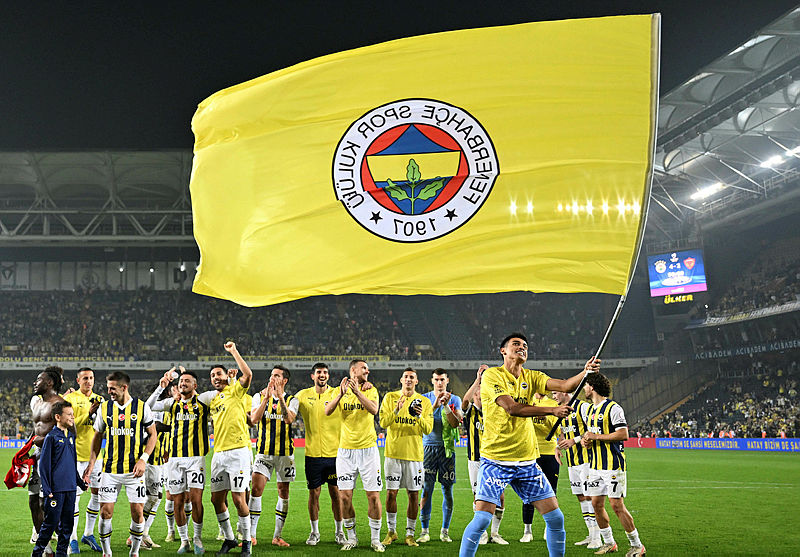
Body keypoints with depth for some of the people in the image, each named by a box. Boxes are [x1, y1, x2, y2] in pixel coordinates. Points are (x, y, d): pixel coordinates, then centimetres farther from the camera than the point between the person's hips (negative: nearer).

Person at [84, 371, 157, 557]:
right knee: (106, 511, -3)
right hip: (110, 469, 2)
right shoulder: (104, 408, 4)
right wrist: (91, 463, 5)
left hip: (134, 469, -1)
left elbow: (152, 435, 3)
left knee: (137, 512, -1)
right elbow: (98, 437, 14)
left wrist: (143, 459, -9)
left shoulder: (141, 407, -2)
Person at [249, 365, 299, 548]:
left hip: (285, 452, 0)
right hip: (264, 451, 0)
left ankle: (277, 536, 13)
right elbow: (254, 418, -9)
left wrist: (280, 397, -22)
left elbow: (289, 419, -15)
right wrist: (267, 398, -18)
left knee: (283, 492, 4)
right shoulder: (259, 396, 6)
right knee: (256, 489, -11)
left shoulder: (292, 400, 3)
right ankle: (251, 534, -4)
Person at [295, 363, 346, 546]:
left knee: (336, 493, 4)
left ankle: (339, 532, 18)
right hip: (313, 453, 1)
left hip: (335, 453, -1)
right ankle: (314, 532, 21)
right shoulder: (303, 395, 4)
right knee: (313, 493, 7)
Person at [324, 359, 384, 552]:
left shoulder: (370, 389, 4)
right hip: (346, 450, 0)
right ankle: (351, 537, 15)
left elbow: (373, 409, -15)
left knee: (373, 496, -1)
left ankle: (375, 539, 11)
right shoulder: (339, 390, 5)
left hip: (368, 449, 0)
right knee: (345, 496, -1)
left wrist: (357, 393, -27)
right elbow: (327, 411, -10)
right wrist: (341, 394, -23)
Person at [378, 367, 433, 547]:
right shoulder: (390, 397, 5)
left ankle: (410, 534, 11)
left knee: (414, 495, 2)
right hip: (393, 452, 0)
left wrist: (419, 417, -20)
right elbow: (383, 423, -4)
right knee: (391, 493, 1)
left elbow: (428, 429, -1)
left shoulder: (424, 401, 5)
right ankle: (391, 531, 17)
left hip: (414, 453, 1)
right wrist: (396, 410, -20)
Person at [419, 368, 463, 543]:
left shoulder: (454, 400, 8)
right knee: (426, 489, -4)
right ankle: (425, 531, 2)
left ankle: (445, 531, 10)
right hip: (429, 446, 0)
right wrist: (435, 405, -18)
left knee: (447, 490, 2)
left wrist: (446, 406, -16)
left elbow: (455, 423, -5)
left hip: (447, 448, 1)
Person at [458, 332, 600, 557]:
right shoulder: (492, 375, -6)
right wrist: (552, 410, -22)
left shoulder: (531, 377, 10)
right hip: (496, 460, -5)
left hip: (527, 460, 5)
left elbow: (565, 385, -3)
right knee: (482, 518, -13)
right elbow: (512, 408, -18)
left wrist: (586, 371, -22)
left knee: (555, 517, 5)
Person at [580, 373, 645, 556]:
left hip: (613, 465, -8)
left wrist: (596, 436, -18)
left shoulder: (613, 408, -12)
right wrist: (585, 440, 4)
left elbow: (623, 434, -19)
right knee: (596, 504, 6)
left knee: (617, 505, -9)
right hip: (596, 465, 8)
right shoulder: (591, 409, 15)